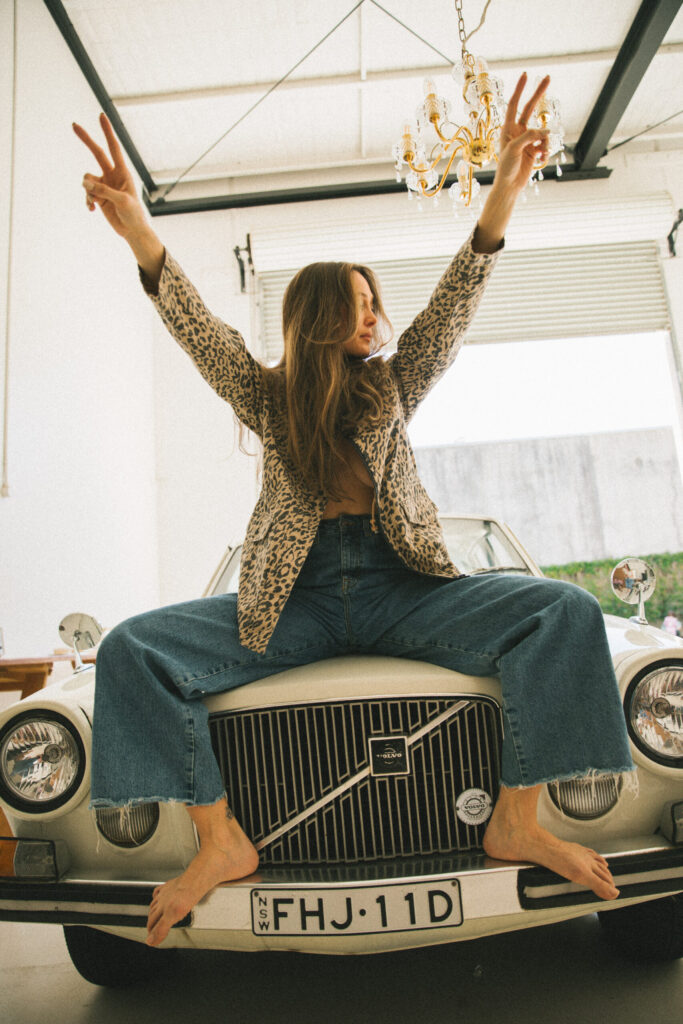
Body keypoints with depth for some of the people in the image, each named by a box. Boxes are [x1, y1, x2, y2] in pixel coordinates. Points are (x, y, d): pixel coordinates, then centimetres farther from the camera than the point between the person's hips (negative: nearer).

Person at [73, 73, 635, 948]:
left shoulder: (392, 386, 14)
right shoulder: (268, 398, 11)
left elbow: (453, 307, 1)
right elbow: (197, 329, -4)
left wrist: (503, 193, -11)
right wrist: (137, 231, -20)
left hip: (399, 588, 1)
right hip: (292, 599, 0)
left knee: (564, 611, -21)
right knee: (130, 651, -19)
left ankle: (517, 821, -12)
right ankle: (220, 842, -11)